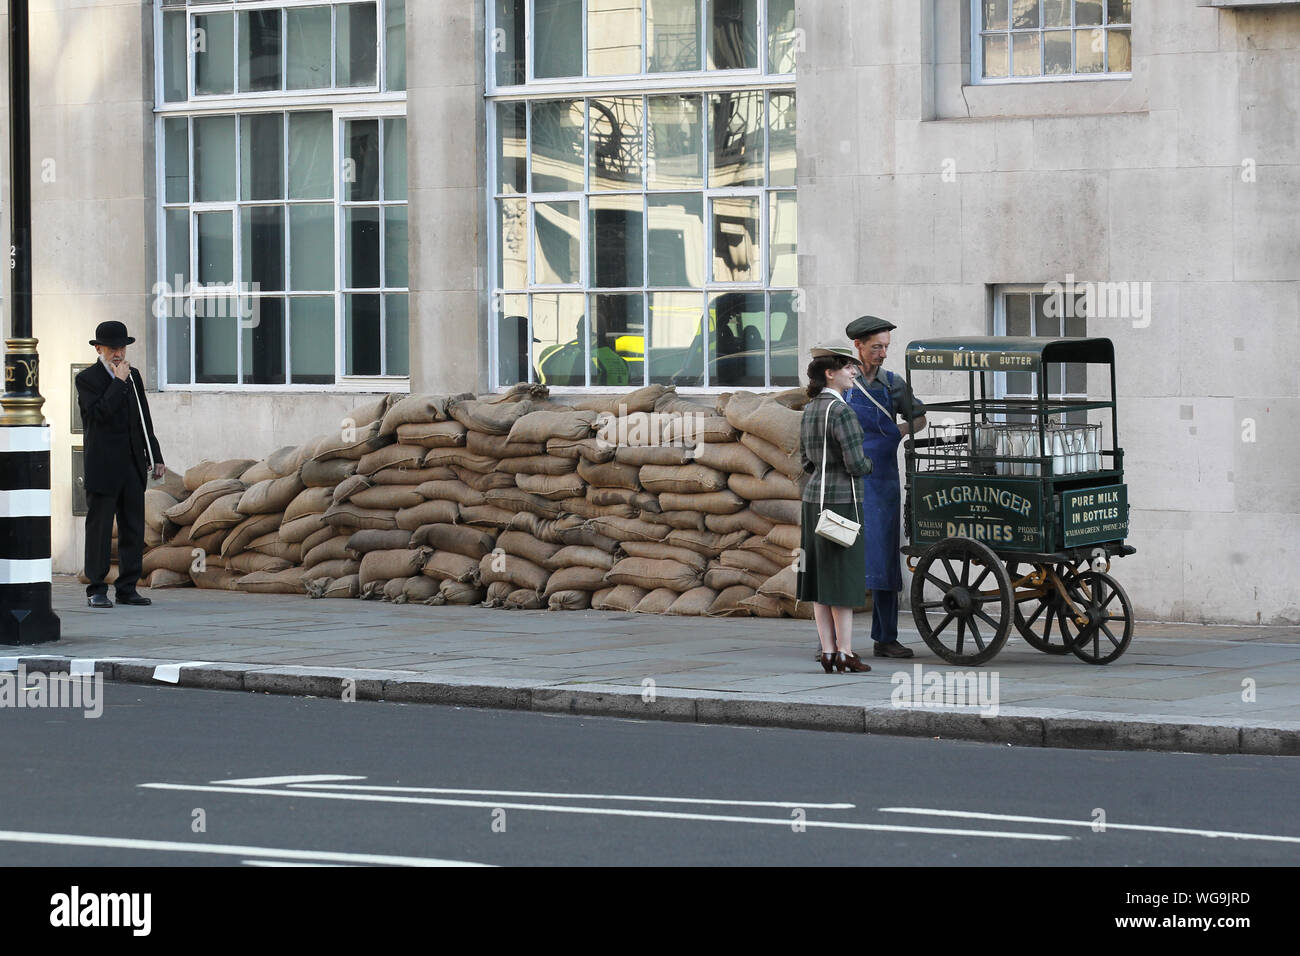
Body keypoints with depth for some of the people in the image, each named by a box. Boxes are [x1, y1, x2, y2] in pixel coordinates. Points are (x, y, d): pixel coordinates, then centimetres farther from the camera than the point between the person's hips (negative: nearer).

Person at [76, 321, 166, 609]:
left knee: (134, 528, 6)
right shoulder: (87, 379, -4)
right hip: (103, 467, -6)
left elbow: (144, 420, 18)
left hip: (133, 465, 6)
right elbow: (100, 413, -20)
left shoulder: (133, 376, 14)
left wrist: (156, 456, 14)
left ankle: (128, 588, 12)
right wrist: (118, 382, -16)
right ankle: (96, 590, 1)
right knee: (99, 528, -3)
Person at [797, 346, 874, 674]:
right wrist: (869, 464, 3)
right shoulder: (841, 411, -17)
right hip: (841, 501, -8)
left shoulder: (809, 410, 10)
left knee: (821, 579, 8)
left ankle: (827, 651, 9)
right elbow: (855, 464, -19)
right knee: (843, 578, -4)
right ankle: (845, 654, -2)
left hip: (814, 498, 8)